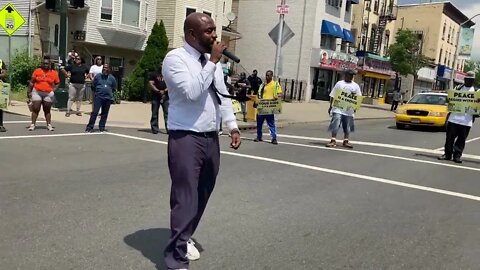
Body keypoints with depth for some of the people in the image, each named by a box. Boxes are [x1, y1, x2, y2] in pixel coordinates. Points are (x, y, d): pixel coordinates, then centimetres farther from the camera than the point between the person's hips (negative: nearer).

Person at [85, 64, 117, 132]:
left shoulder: (112, 78, 8)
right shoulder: (98, 76, 5)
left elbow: (114, 88, 18)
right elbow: (93, 86, 11)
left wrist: (108, 92, 12)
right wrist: (97, 92, 12)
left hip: (108, 98, 2)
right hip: (98, 97, -2)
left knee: (105, 114, 5)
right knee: (95, 112, -7)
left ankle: (102, 127, 15)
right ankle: (90, 127, -3)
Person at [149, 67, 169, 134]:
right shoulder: (154, 74, 8)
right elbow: (150, 84, -1)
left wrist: (164, 91, -10)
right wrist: (158, 91, -12)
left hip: (165, 97, 1)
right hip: (156, 97, -1)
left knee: (167, 113, -5)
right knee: (154, 113, 2)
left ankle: (168, 128, -5)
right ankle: (155, 129, 8)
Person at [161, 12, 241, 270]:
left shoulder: (213, 61, 13)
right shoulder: (175, 58, -9)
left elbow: (223, 96, 18)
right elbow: (192, 92, -23)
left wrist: (232, 126, 12)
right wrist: (212, 62, -17)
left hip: (211, 138, 8)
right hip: (186, 139, -7)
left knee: (202, 196, 17)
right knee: (185, 199, -6)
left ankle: (184, 238, 38)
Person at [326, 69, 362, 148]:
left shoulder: (355, 86, 10)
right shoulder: (339, 83, 5)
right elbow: (332, 95, 5)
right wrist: (330, 106, 0)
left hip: (349, 110, 3)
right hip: (338, 109, -2)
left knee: (347, 126, 9)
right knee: (335, 124, -8)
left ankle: (346, 141, 20)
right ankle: (333, 140, -3)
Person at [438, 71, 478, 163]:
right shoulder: (458, 88, 11)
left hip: (466, 120, -1)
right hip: (454, 117, 1)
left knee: (461, 139, 2)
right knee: (450, 137, 3)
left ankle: (457, 156, 9)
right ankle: (447, 154, 12)